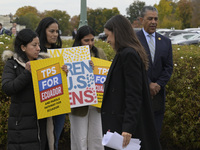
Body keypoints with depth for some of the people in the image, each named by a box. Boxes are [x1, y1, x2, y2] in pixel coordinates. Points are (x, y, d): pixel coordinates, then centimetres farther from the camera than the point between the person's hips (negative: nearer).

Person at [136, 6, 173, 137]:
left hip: (157, 93, 4)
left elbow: (169, 67, 7)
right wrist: (148, 84, -15)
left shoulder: (165, 42, 12)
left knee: (155, 134, 8)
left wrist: (158, 85, -7)